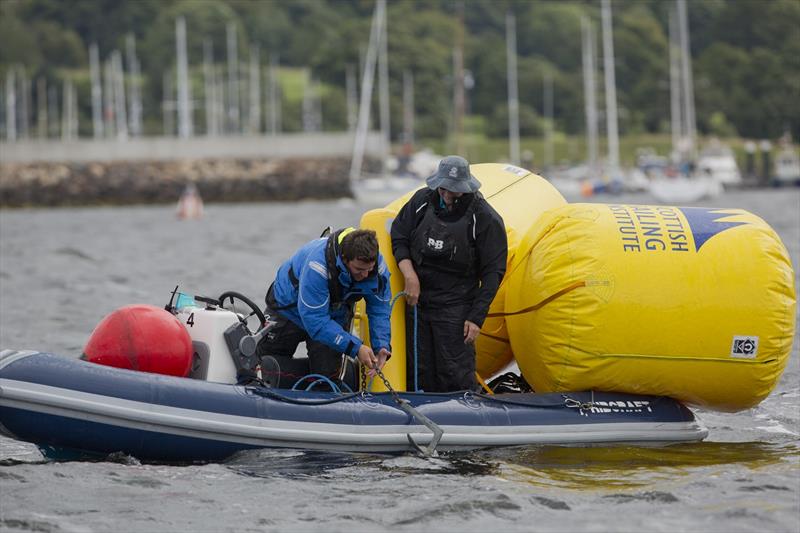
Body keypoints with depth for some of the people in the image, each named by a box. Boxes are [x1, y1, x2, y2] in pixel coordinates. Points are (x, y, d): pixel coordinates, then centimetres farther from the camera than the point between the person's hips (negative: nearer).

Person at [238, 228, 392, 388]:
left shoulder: (378, 266, -27)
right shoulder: (317, 266, -44)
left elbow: (379, 310, -14)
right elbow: (315, 320, -42)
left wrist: (382, 346, -31)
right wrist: (355, 347, -45)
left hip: (334, 315, 3)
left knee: (327, 373, -5)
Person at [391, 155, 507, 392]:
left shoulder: (485, 219, -10)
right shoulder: (422, 201, 1)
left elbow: (492, 273, -7)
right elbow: (398, 237, 11)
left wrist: (476, 317, -11)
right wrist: (410, 275, -5)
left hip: (455, 308, -4)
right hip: (417, 302, 4)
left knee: (455, 374, -7)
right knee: (418, 373, 8)